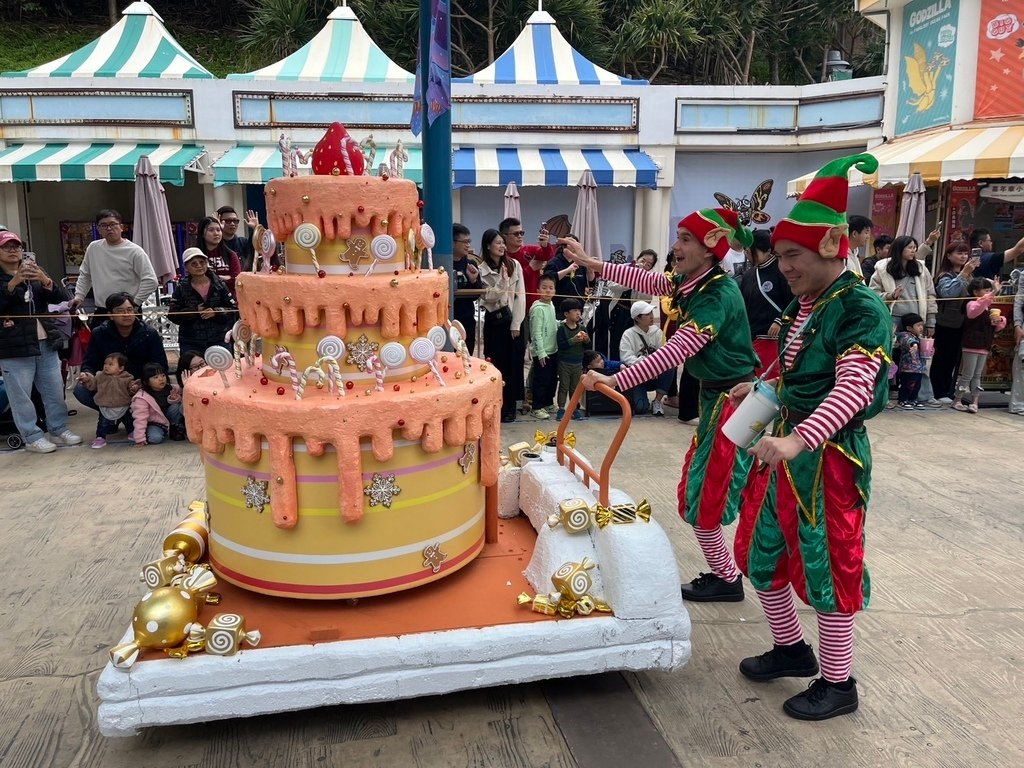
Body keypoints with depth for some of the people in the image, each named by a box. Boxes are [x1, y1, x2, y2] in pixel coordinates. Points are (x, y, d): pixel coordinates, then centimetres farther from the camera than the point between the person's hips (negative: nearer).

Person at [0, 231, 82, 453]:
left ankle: (58, 430, 21)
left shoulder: (36, 272, 12)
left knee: (55, 390, 9)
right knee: (21, 395, -1)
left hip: (45, 342, 4)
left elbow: (61, 298, 3)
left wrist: (45, 280, -14)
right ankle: (32, 437, 7)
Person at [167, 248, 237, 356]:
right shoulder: (181, 289, 3)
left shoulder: (219, 285, 3)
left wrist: (216, 312, -17)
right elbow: (172, 315, -2)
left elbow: (234, 310, 0)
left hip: (219, 341, 0)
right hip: (190, 344, 0)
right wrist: (195, 311, -15)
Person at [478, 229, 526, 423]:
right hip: (494, 320, -1)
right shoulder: (482, 270, -2)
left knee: (513, 363, 2)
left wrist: (516, 324, -7)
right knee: (496, 364, 1)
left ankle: (509, 407, 12)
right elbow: (488, 298, -9)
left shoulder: (514, 265, 1)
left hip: (513, 319, 1)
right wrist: (503, 281, -23)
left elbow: (520, 295, -2)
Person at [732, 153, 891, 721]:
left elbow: (853, 389, -29)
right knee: (761, 552, 16)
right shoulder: (801, 307, 8)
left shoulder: (862, 310, -17)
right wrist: (761, 390, 8)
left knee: (827, 567, 4)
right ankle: (791, 649, 38)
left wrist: (798, 439, -41)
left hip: (830, 456, -8)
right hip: (787, 446, 9)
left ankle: (837, 683, 23)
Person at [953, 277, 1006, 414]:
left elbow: (999, 327, 19)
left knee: (977, 375, 9)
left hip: (984, 346, 7)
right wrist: (992, 294, -44)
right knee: (967, 375, -2)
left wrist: (999, 320, -6)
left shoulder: (990, 307, 14)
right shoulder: (972, 304, -10)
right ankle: (957, 400, 8)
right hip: (971, 346, -7)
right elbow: (974, 311, -38)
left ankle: (974, 402, 12)